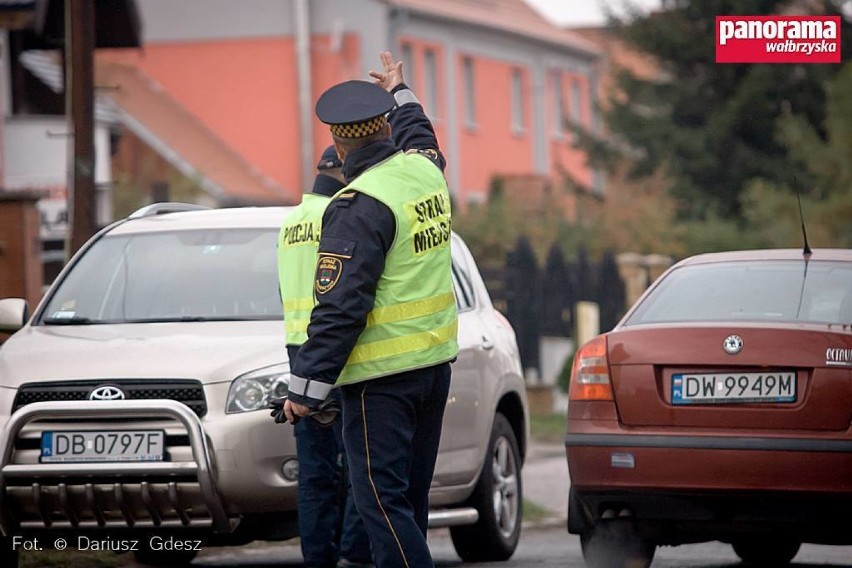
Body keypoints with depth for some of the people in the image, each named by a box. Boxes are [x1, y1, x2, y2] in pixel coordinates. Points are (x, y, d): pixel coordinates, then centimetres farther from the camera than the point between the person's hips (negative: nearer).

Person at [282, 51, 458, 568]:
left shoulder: (358, 206, -18)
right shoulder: (425, 171, 5)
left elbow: (340, 307, -22)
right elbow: (420, 137, 35)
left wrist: (306, 387, -18)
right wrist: (399, 94, 53)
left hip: (383, 377, -9)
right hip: (435, 363, 9)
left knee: (382, 500, -9)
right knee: (411, 495, 15)